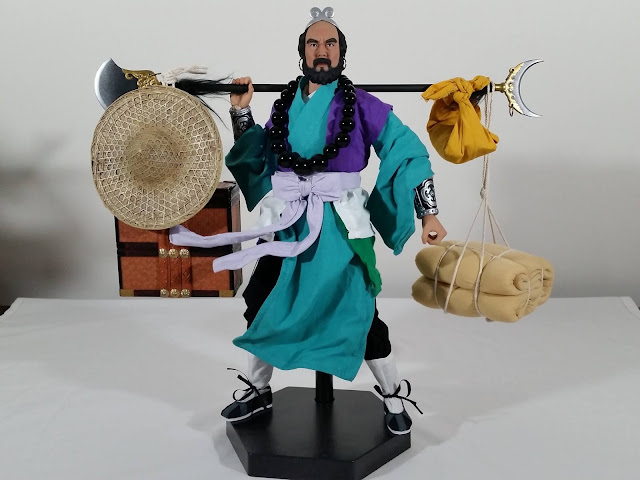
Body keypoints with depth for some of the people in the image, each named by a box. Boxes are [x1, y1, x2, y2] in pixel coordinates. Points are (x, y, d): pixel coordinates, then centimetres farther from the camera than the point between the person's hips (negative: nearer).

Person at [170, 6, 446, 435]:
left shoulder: (361, 105, -4)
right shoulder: (286, 103, 9)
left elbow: (409, 152, -4)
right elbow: (257, 156, 19)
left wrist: (429, 215, -8)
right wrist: (241, 112, 6)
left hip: (339, 226, -4)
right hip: (287, 222, 4)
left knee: (361, 313, -2)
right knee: (262, 305, 9)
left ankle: (393, 398, 20)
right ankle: (259, 392, 30)